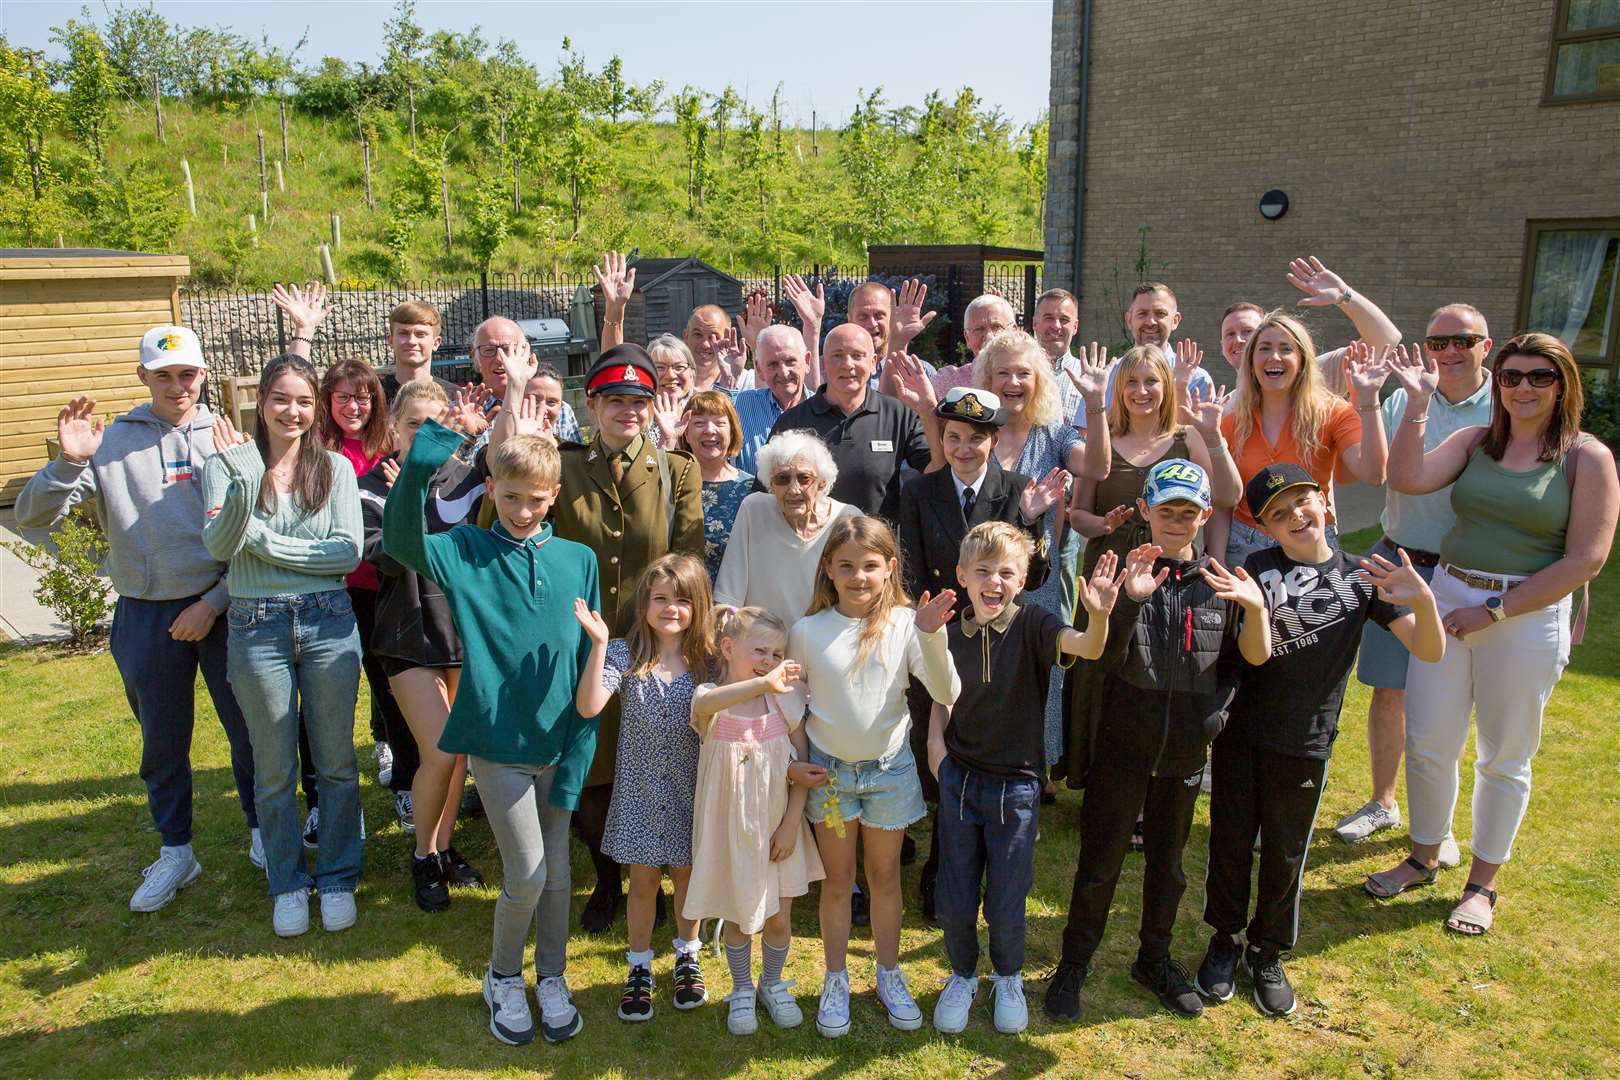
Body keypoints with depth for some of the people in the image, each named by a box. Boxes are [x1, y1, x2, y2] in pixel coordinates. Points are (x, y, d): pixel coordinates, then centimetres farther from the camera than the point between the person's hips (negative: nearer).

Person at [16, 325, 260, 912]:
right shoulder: (110, 443, 0)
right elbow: (34, 516, -6)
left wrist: (216, 601, -9)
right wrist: (68, 462, -23)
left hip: (225, 609, -1)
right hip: (147, 616, 1)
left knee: (251, 728, 9)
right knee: (163, 742, 14)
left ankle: (263, 831, 31)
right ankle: (175, 853, 31)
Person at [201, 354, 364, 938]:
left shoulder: (335, 468, 2)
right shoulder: (228, 464, -1)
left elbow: (349, 552, -8)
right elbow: (219, 547, -15)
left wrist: (267, 542, -13)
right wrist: (244, 482, -29)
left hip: (329, 622, 1)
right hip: (258, 627, 0)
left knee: (336, 762, 10)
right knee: (274, 769, 12)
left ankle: (337, 878, 26)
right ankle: (288, 885, 29)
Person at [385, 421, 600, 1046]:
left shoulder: (578, 560, -1)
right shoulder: (466, 552, -5)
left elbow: (590, 662, 1)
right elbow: (400, 541, -25)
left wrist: (579, 752, -4)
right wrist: (420, 465, -39)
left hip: (560, 744, 2)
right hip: (496, 742, -2)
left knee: (556, 870, 13)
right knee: (526, 875, 1)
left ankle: (552, 978, 35)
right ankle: (503, 978, 28)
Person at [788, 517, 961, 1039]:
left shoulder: (904, 623, -13)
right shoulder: (808, 631, -10)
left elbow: (946, 693, -21)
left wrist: (931, 635, -33)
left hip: (890, 768, 0)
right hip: (828, 770, 0)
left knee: (885, 875, 16)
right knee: (838, 879, 14)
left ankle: (889, 975, 34)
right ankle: (835, 981, 30)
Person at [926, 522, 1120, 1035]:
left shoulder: (1032, 624, -13)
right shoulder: (950, 633, -4)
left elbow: (1087, 648, -32)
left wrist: (1098, 615, -52)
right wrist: (936, 741, -6)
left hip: (1016, 785, -2)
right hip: (960, 779, 2)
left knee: (1006, 907, 9)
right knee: (954, 902, 11)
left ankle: (1008, 979, 39)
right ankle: (962, 976, 38)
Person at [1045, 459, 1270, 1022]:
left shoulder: (1219, 580, -1)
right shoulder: (1122, 572, -9)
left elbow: (1256, 656, -5)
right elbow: (1104, 658, -18)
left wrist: (1256, 607, -25)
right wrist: (1130, 598, -34)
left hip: (1185, 750, 3)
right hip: (1120, 747, -3)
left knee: (1167, 863, 19)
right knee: (1099, 863, 8)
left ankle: (1155, 959, 39)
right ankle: (1074, 964, 25)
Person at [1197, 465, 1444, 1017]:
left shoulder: (1362, 577, -3)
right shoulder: (1255, 570, -5)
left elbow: (1430, 652, -8)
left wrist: (1424, 600, -28)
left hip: (1305, 745, 0)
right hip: (1239, 733, 0)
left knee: (1284, 855, 14)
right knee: (1229, 842, 12)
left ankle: (1267, 952, 35)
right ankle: (1225, 939, 34)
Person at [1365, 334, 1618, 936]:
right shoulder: (1475, 442, 6)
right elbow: (1407, 479, -9)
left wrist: (1494, 610, -14)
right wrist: (1418, 405, -13)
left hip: (1529, 617, -3)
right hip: (1448, 600, 3)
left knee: (1505, 758, 11)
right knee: (1427, 743, 8)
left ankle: (1482, 883, 28)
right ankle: (1423, 860, 30)